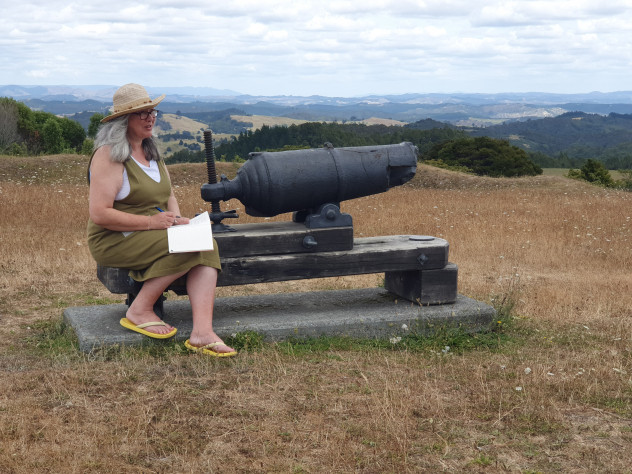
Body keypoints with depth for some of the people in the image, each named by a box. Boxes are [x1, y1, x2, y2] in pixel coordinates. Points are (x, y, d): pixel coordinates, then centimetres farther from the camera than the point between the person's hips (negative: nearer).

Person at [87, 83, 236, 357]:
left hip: (155, 233, 8)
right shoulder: (109, 155, -12)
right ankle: (139, 311, -12)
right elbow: (99, 214, -20)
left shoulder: (150, 152, 16)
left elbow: (168, 195, 22)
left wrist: (177, 219, -1)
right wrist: (151, 222, -21)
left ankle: (202, 333, -30)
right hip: (115, 241, -8)